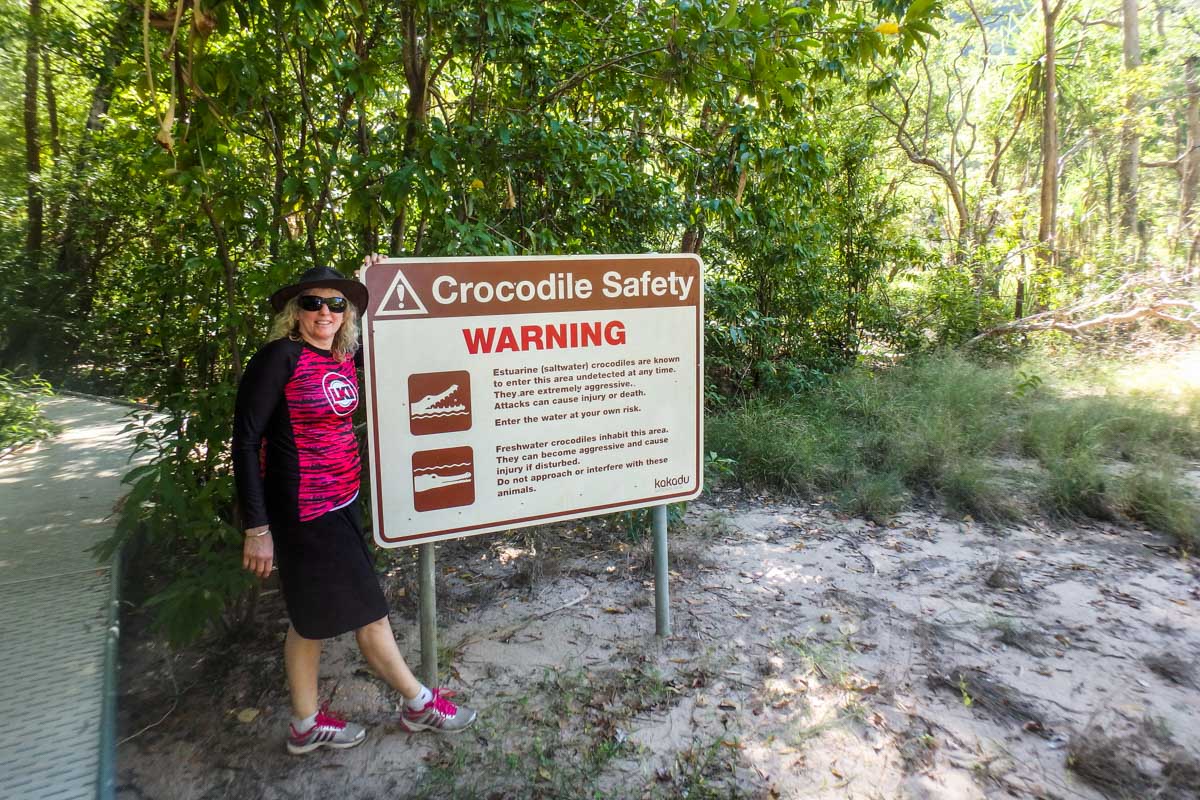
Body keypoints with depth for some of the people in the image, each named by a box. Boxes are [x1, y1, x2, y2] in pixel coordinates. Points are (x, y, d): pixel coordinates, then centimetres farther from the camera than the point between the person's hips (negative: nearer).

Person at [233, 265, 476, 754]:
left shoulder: (346, 358, 5)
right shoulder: (280, 357, -15)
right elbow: (246, 440, -15)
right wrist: (257, 527, -17)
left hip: (340, 503, 8)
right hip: (304, 510, -8)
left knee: (312, 616, 18)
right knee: (369, 613, 4)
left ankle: (305, 726, 35)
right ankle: (419, 704, 23)